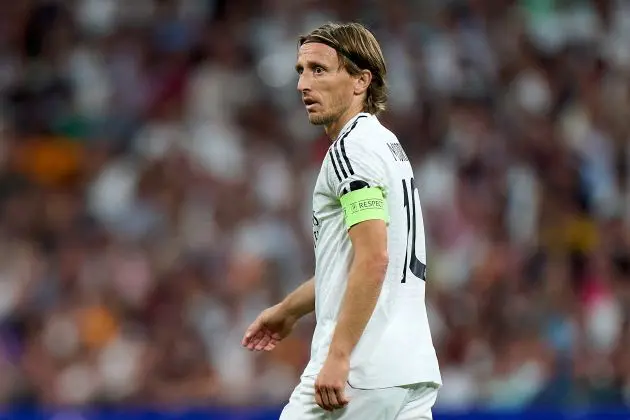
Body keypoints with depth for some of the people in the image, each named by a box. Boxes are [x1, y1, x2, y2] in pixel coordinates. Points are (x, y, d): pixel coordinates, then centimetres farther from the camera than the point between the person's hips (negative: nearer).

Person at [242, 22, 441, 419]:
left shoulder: (352, 148, -11)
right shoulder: (386, 144, 20)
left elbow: (373, 259, -21)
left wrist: (338, 356, -23)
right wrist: (289, 310, 38)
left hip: (360, 370, -9)